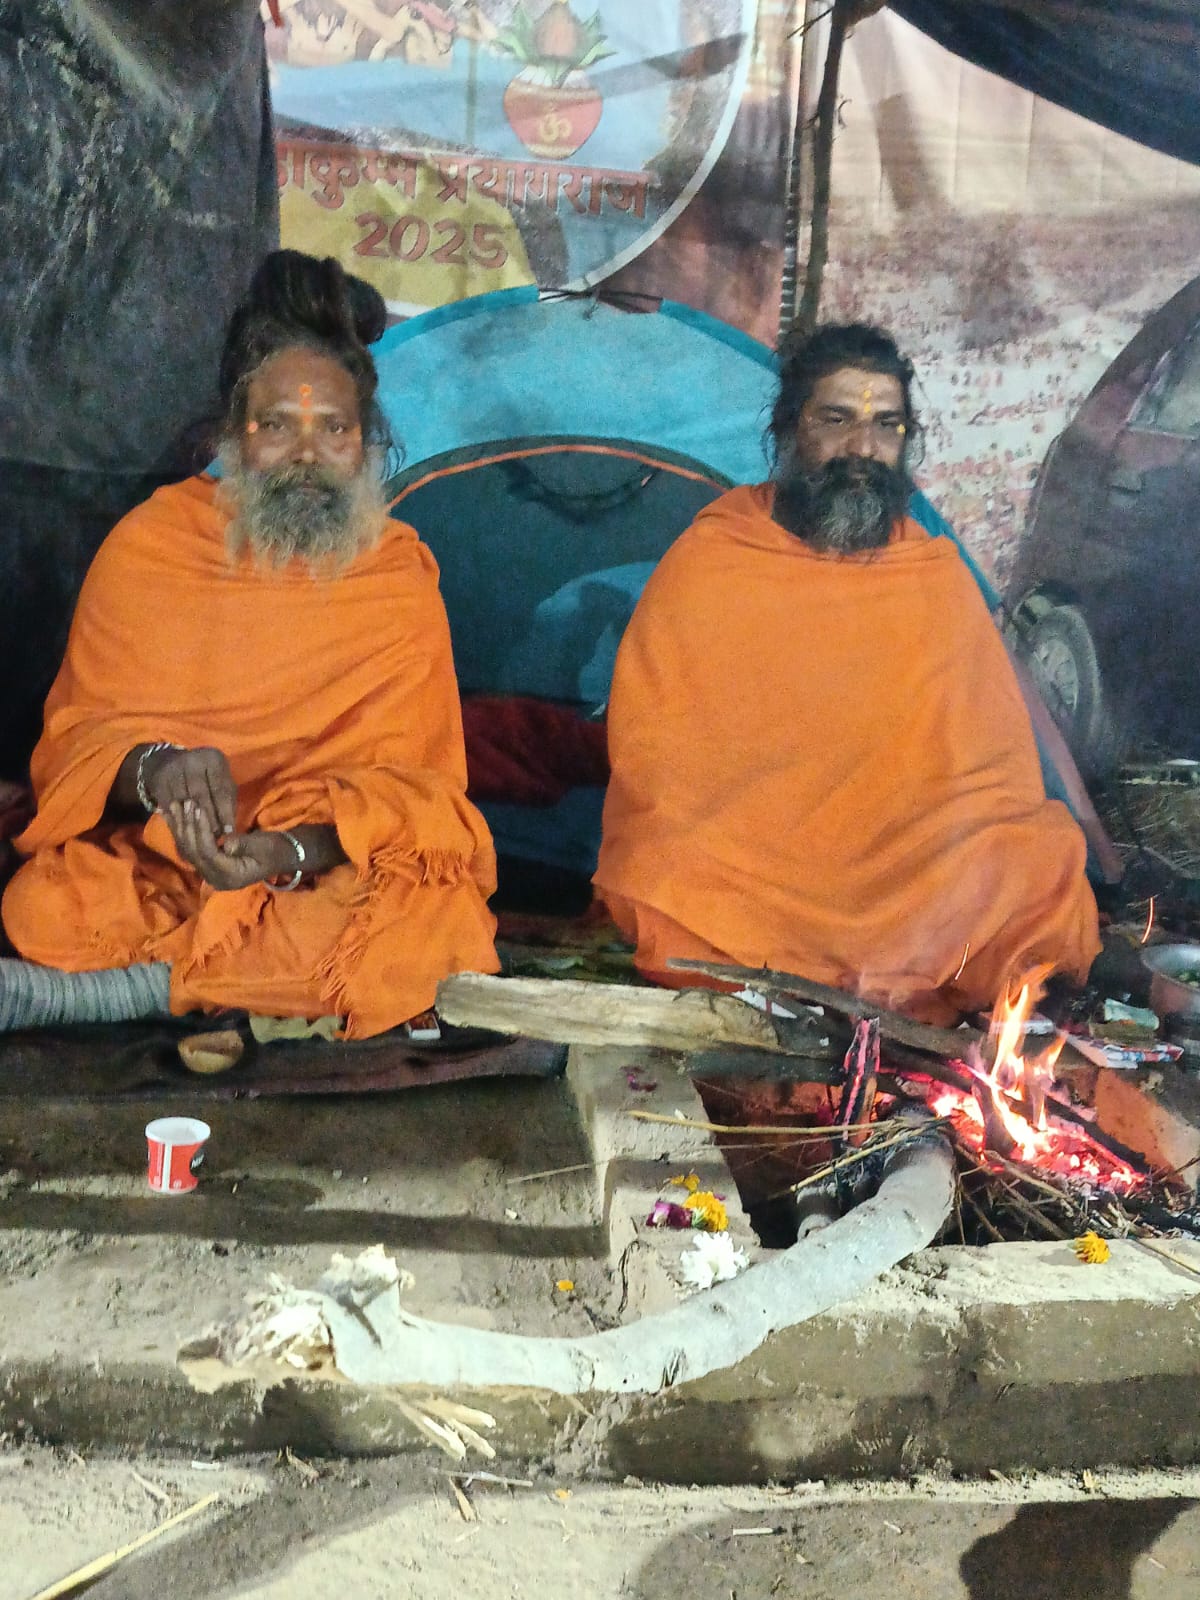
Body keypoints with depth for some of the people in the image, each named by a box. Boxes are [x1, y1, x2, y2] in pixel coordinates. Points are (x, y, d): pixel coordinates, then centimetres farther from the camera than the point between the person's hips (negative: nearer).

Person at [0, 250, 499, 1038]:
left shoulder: (401, 575, 3)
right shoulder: (151, 544, 5)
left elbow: (414, 779, -3)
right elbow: (75, 733, 2)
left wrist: (291, 850, -24)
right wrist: (150, 767, -23)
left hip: (333, 871, 2)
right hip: (147, 857, -1)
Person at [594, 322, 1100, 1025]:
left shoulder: (941, 577, 10)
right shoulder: (705, 560, 3)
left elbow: (999, 766, 9)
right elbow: (648, 754, 0)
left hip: (918, 879, 2)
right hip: (734, 871, -2)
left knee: (1047, 854, -20)